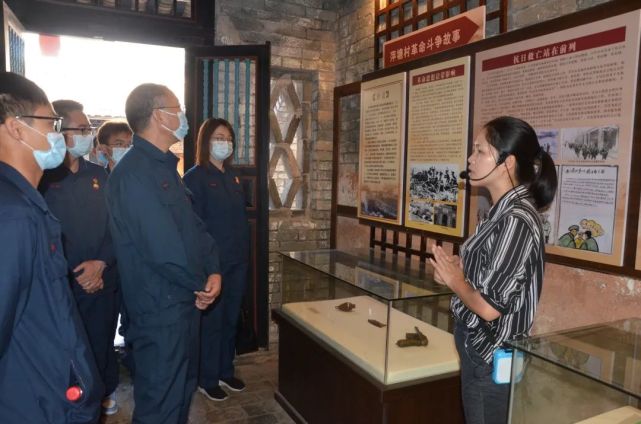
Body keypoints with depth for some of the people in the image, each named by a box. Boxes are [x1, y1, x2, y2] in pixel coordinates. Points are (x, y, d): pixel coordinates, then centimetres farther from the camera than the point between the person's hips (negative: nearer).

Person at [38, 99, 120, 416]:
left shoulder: (99, 175, 7)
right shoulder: (42, 177, -7)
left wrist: (101, 263, -9)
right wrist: (74, 277, -10)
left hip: (104, 282, 4)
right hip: (63, 287, -3)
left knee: (102, 344, 15)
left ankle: (105, 393, 37)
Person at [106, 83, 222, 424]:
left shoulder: (165, 167, 12)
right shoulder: (134, 172, -21)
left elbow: (193, 224, 10)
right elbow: (162, 248, -26)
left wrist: (214, 270, -4)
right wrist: (201, 283, -10)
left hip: (183, 300, 10)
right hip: (160, 307, -10)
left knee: (183, 388, 24)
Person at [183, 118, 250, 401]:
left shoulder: (233, 176, 12)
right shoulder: (195, 177, -9)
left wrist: (245, 252, 11)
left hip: (237, 259, 7)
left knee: (231, 318, 16)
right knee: (211, 320, 5)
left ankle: (226, 371, 32)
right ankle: (207, 379, 22)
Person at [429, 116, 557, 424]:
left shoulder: (516, 220, -24)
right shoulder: (505, 211, 4)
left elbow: (490, 307, -26)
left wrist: (455, 280, -11)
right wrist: (459, 270, -4)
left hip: (493, 357, -9)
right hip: (481, 346, 9)